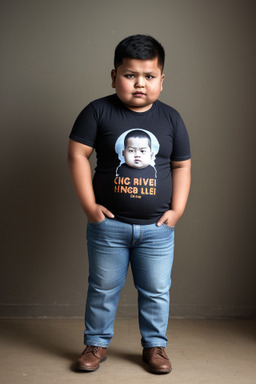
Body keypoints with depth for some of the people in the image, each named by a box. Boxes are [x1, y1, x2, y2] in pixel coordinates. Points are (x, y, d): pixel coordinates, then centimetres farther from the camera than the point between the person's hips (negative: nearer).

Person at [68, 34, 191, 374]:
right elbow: (77, 155, -6)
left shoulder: (171, 119, 1)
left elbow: (181, 166, 7)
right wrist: (89, 206, -10)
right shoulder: (98, 111, -7)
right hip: (108, 224, -1)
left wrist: (177, 210, -1)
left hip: (157, 228, 2)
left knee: (156, 291, 12)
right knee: (103, 288, 12)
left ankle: (154, 345, 30)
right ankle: (97, 343, 30)